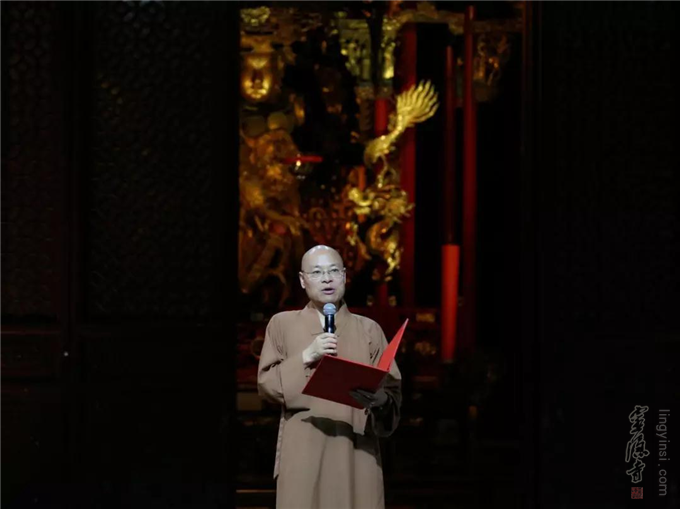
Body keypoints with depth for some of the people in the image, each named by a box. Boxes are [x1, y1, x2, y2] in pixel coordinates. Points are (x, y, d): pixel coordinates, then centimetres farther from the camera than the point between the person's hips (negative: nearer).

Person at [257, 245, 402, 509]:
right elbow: (266, 384, 5)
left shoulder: (369, 330, 13)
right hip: (303, 450, -1)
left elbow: (392, 391, 6)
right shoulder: (282, 324, 12)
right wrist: (306, 357, -8)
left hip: (357, 450, 1)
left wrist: (375, 397, -16)